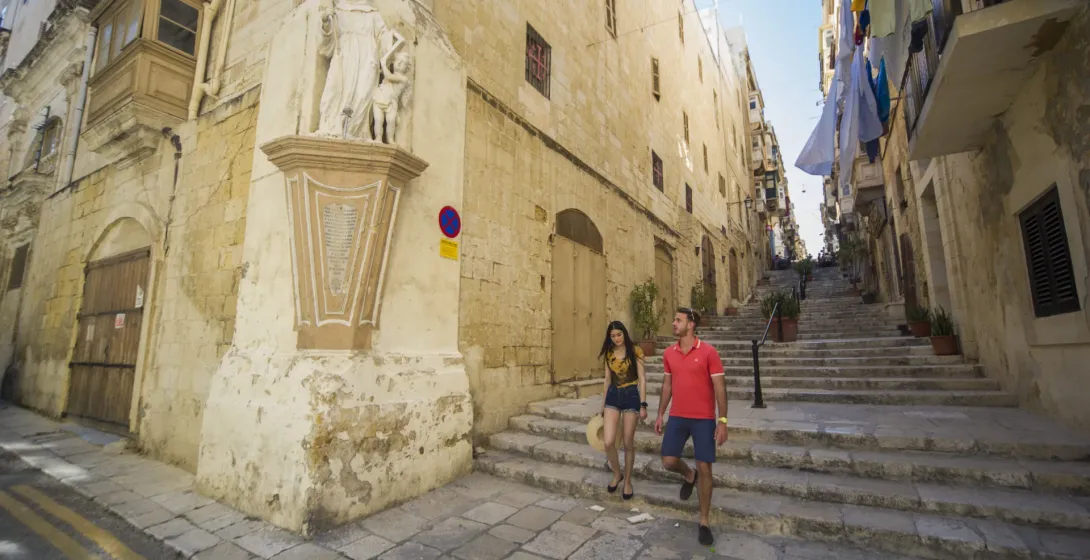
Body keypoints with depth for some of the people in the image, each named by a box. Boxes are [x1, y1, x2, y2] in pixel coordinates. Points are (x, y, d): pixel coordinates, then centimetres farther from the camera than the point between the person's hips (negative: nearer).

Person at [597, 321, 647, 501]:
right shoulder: (609, 354, 6)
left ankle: (627, 481, 27)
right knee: (608, 442, -6)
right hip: (613, 396, 3)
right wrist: (603, 404, 16)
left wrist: (643, 404, -11)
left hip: (631, 396, -3)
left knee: (628, 443, 6)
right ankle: (617, 474, 22)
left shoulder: (635, 351, -6)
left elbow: (642, 378, -6)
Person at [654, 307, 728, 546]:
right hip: (677, 417, 4)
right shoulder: (669, 353, 3)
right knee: (668, 461, 1)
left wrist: (722, 421, -13)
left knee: (704, 468, 3)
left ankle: (704, 522, 21)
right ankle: (689, 475, 37)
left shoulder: (708, 352, -11)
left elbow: (719, 387, -9)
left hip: (704, 419, -4)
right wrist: (660, 414, 10)